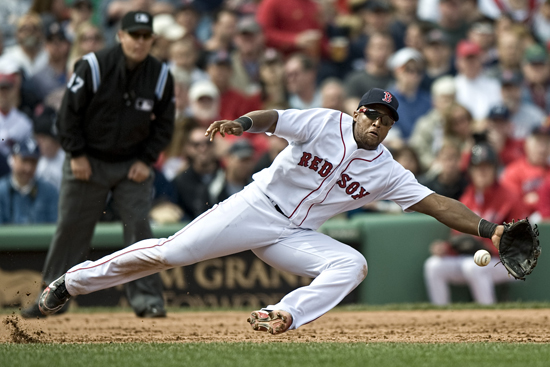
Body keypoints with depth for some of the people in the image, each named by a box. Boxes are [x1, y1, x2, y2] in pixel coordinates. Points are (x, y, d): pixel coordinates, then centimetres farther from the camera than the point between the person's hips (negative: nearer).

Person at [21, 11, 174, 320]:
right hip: (88, 161, -1)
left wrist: (147, 160, -4)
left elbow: (165, 123, 5)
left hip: (133, 165, 1)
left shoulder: (161, 76, -7)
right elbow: (70, 112, -8)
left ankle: (147, 297, -3)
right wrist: (76, 154, -10)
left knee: (139, 226, -8)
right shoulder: (94, 67, -16)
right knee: (71, 228, 3)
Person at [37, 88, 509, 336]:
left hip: (294, 237, 4)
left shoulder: (387, 172, 3)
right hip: (256, 208, -4)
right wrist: (242, 123, -43)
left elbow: (436, 203, -2)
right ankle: (72, 282, 0)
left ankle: (282, 316, -33)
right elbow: (274, 119, -21)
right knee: (170, 251, -13)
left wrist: (487, 228, -13)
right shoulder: (326, 124, -7)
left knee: (352, 264, -21)